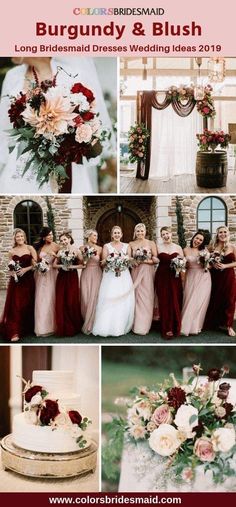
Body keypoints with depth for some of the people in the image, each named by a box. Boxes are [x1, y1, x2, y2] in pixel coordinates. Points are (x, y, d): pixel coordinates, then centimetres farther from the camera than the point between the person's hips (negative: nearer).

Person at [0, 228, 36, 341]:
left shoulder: (30, 248, 1)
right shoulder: (12, 251, 8)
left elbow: (35, 264, -3)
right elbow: (10, 268, 14)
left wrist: (25, 269, -15)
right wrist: (12, 273, -6)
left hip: (28, 280, -1)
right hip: (15, 281, 1)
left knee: (27, 304, 4)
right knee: (15, 305, -7)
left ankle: (27, 328, 18)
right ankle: (14, 332, -9)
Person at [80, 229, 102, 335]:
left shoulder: (99, 249, 4)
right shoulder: (82, 248, 4)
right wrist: (85, 255, -8)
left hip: (97, 274, 0)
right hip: (86, 274, 0)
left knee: (95, 298, -4)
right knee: (86, 298, 0)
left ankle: (91, 325, 7)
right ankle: (87, 323, 14)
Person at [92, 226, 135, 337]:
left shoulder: (126, 246, 12)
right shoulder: (106, 246, 6)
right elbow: (103, 263, 2)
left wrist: (125, 260, -10)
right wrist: (109, 259, -16)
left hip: (124, 277, 2)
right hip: (110, 277, -2)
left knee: (123, 302, -2)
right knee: (109, 301, -9)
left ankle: (121, 327, 6)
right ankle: (107, 327, -5)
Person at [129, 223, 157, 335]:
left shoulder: (151, 243, 4)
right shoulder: (131, 244, 9)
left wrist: (145, 260, -13)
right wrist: (133, 262, -9)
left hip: (147, 273, -1)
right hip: (136, 272, 1)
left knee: (146, 297, -3)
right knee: (136, 296, -1)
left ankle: (144, 326, 4)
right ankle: (136, 325, 6)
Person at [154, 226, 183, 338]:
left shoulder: (178, 247, 9)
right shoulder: (158, 247, 4)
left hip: (175, 277, 1)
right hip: (162, 277, -1)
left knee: (175, 302, 0)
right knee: (164, 302, -2)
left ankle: (175, 327, 12)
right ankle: (167, 328, 4)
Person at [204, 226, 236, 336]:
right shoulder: (212, 247, 1)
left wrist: (225, 266, -14)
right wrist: (213, 264, -11)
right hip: (215, 276, 1)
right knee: (214, 299, 5)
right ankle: (213, 323, 22)